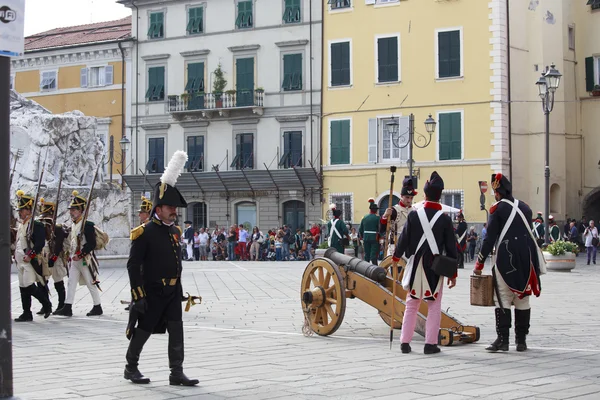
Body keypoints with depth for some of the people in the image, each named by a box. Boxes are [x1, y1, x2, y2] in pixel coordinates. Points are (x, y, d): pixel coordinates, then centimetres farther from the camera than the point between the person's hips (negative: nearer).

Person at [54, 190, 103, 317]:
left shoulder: (87, 225, -14)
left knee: (91, 284, 1)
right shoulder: (73, 226, 12)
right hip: (74, 260, 8)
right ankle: (67, 308, 4)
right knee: (71, 283, 4)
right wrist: (71, 255, 15)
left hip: (85, 260, -8)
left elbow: (91, 244, -20)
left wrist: (80, 255, -23)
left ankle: (97, 307, 12)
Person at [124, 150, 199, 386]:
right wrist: (138, 294, -19)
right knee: (143, 330, 6)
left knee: (176, 330, 1)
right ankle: (131, 368, 23)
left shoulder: (175, 231, 10)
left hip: (173, 291, 7)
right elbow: (133, 265, -15)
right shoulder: (145, 233, -13)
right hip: (152, 293, -6)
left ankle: (176, 373, 4)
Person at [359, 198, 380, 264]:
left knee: (367, 254, 13)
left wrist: (362, 237, 22)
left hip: (366, 238, 4)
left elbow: (360, 229, 10)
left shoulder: (364, 217, 6)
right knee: (374, 255, -6)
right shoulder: (377, 218, -9)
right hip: (375, 238, -4)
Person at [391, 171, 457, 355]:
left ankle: (405, 342, 11)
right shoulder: (445, 219, -7)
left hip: (415, 267, 2)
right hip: (435, 268, -2)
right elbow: (451, 248, -4)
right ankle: (430, 343, 2)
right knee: (434, 307, 5)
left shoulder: (413, 215, -5)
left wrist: (396, 257, 18)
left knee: (411, 305, 11)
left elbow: (404, 239, 1)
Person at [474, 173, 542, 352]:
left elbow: (490, 239, -8)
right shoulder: (525, 207, 12)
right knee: (523, 298, 8)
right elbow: (529, 233, 17)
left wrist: (479, 264, -3)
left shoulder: (497, 209, -5)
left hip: (505, 259, -5)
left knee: (503, 299, -3)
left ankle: (502, 340, -8)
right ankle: (521, 340, 10)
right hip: (526, 261, 5)